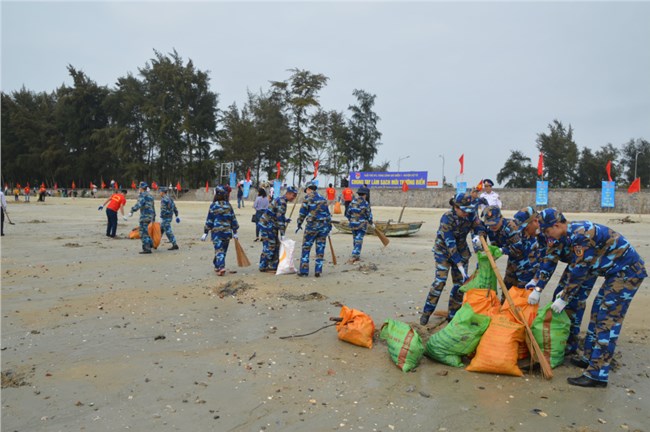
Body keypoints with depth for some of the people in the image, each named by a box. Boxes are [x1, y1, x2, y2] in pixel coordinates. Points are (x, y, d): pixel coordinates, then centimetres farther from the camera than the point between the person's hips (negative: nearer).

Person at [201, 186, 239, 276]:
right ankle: (217, 266, 29)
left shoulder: (213, 206, -7)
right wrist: (235, 232, 13)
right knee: (223, 250, 16)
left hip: (216, 232, -3)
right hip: (227, 232, 4)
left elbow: (209, 220, -6)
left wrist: (205, 232, 0)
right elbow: (233, 219, 5)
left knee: (219, 250, -3)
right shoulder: (228, 205, 3)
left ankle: (221, 267, -19)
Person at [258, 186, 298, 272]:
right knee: (269, 246, -7)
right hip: (267, 225, -10)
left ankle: (273, 266, 15)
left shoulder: (281, 200, 14)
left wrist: (285, 220, 9)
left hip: (270, 226, 10)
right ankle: (263, 267, 1)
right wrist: (282, 233, -21)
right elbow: (280, 218, -22)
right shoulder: (282, 202, -18)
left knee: (275, 246, 11)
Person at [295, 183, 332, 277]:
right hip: (324, 225, 5)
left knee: (306, 247, 4)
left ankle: (304, 270, 3)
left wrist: (299, 224, 5)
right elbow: (327, 213, 17)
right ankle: (318, 271, 7)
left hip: (312, 225, -5)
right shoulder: (323, 198, 16)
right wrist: (329, 225, 23)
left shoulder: (309, 197, -2)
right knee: (320, 249, 8)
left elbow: (303, 212, -4)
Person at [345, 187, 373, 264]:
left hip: (353, 224, 5)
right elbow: (369, 215, -5)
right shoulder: (365, 203, -12)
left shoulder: (352, 202, 1)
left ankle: (357, 256, 26)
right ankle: (354, 256, -11)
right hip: (362, 225, -5)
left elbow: (347, 213, 8)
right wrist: (371, 223, 12)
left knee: (355, 240, 17)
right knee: (359, 241, -2)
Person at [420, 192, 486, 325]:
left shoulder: (470, 215, -14)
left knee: (461, 282, 2)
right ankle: (426, 312, -2)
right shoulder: (447, 218, -29)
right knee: (440, 280, -14)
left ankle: (452, 314, 15)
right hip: (443, 251, -5)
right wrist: (459, 265, -37)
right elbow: (450, 243, -33)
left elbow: (480, 229, -10)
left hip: (461, 251, 5)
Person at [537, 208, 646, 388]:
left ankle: (597, 374, -8)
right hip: (617, 272, 10)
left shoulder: (580, 235, -25)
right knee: (598, 314, 16)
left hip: (628, 272, -10)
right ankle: (589, 358, 27)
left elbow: (578, 271, -21)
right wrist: (566, 292, 15)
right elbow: (579, 268, 14)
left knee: (607, 321, -11)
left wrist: (564, 298, -11)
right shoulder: (575, 231, 5)